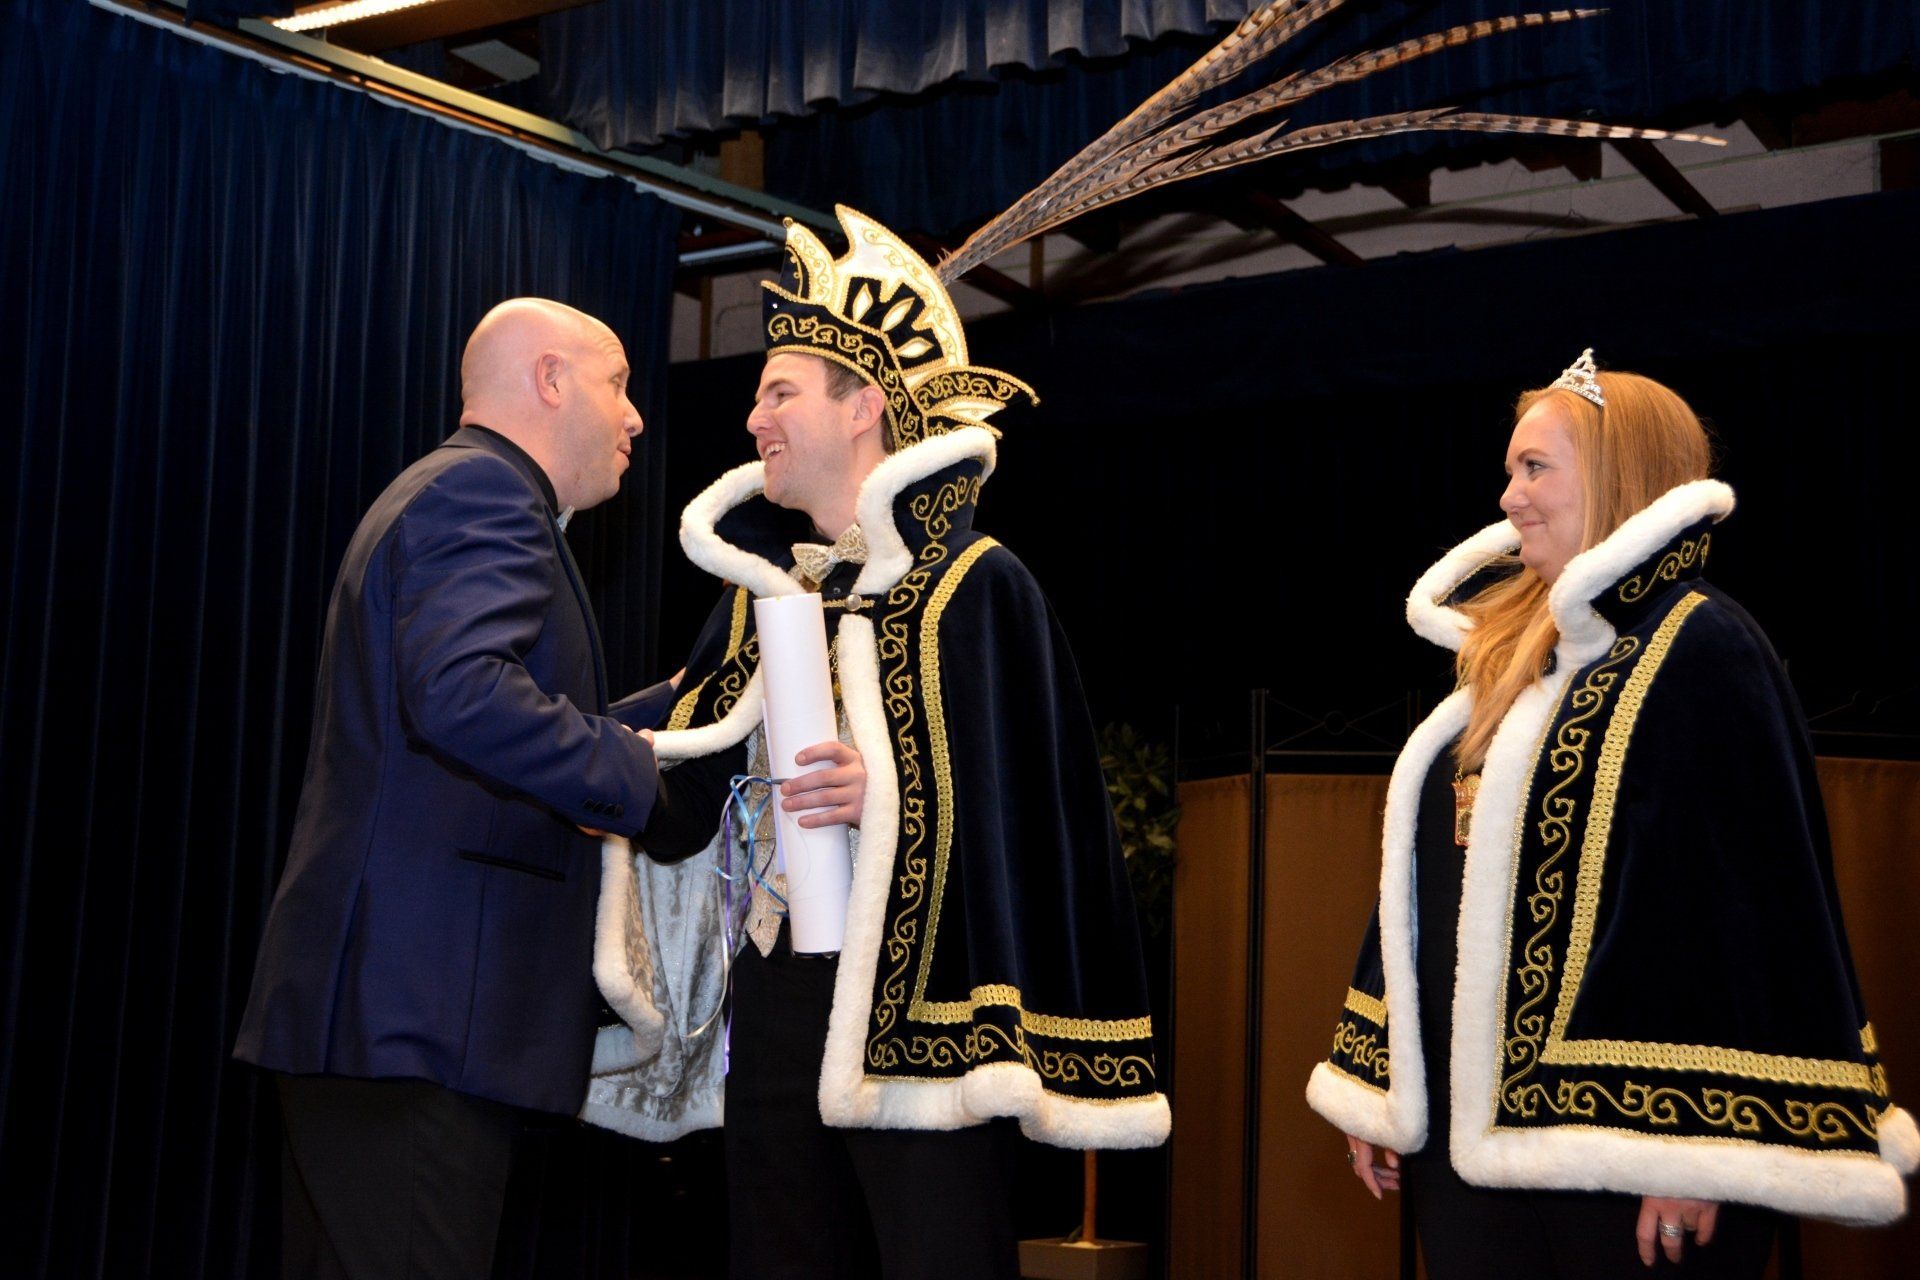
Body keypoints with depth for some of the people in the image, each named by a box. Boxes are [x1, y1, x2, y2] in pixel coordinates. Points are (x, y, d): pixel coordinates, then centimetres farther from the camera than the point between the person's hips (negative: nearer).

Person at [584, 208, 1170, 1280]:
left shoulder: (977, 586, -6)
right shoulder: (761, 584, 13)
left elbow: (1027, 806, -10)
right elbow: (698, 771, 12)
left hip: (920, 1003, -6)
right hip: (774, 993, 6)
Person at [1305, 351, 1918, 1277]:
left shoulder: (1698, 653, -9)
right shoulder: (1506, 654, 14)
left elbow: (1744, 901, -16)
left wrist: (1695, 1154, -20)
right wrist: (1376, 1078, 16)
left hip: (1614, 1130, -7)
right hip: (1466, 1117, 7)